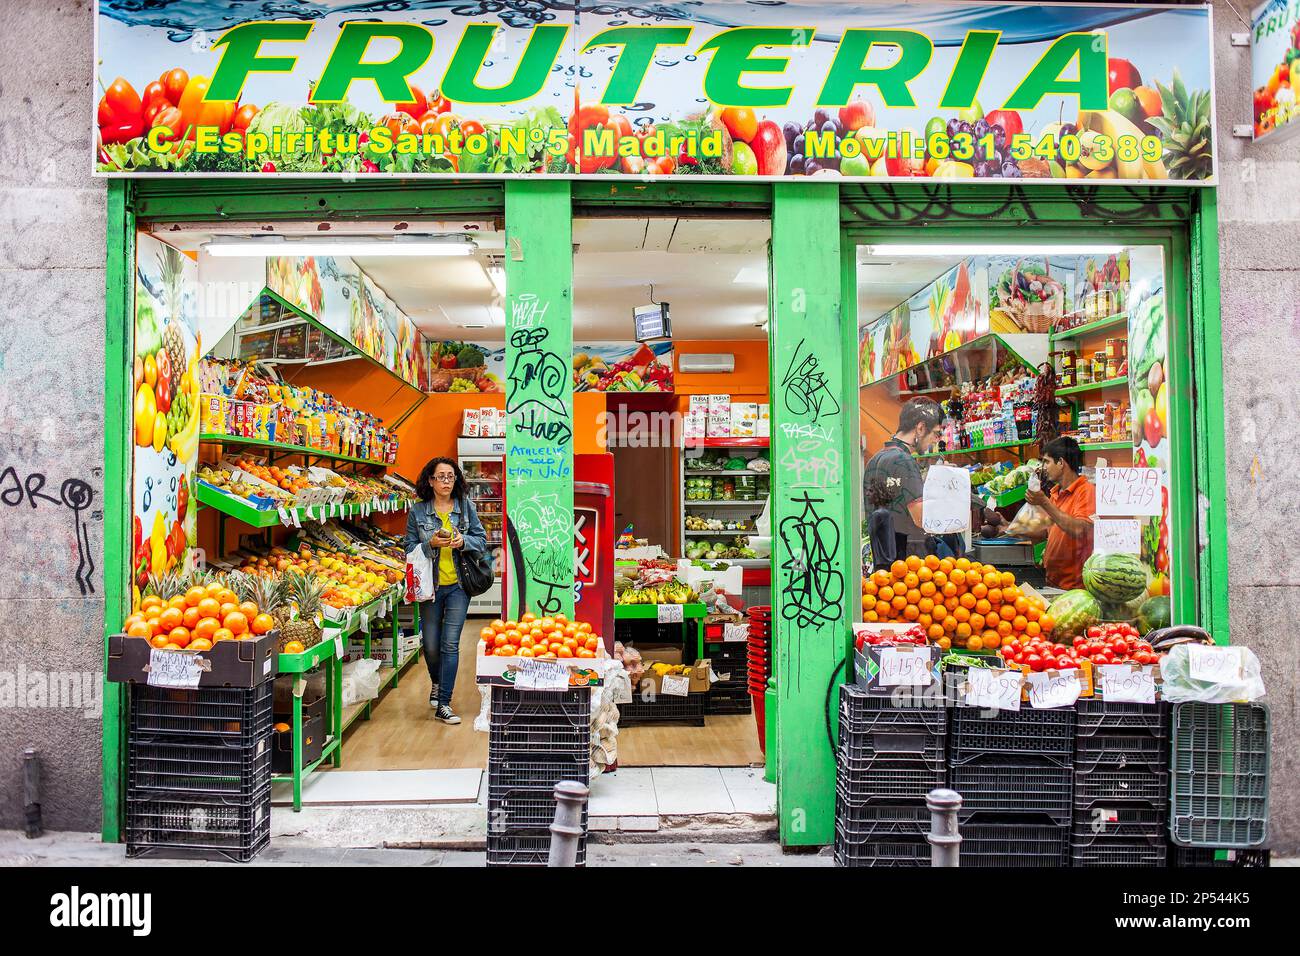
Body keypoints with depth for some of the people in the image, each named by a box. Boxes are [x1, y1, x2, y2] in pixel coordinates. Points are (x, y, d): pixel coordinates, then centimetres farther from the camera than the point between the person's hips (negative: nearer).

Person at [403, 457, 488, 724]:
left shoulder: (466, 507, 2)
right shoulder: (417, 511, -1)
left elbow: (482, 541, 6)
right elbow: (410, 549, 0)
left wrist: (463, 541, -13)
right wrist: (431, 544, -17)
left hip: (458, 585, 0)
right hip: (430, 585, 0)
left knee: (450, 644, -5)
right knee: (431, 645, 8)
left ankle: (444, 704, 1)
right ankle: (437, 683, 40)